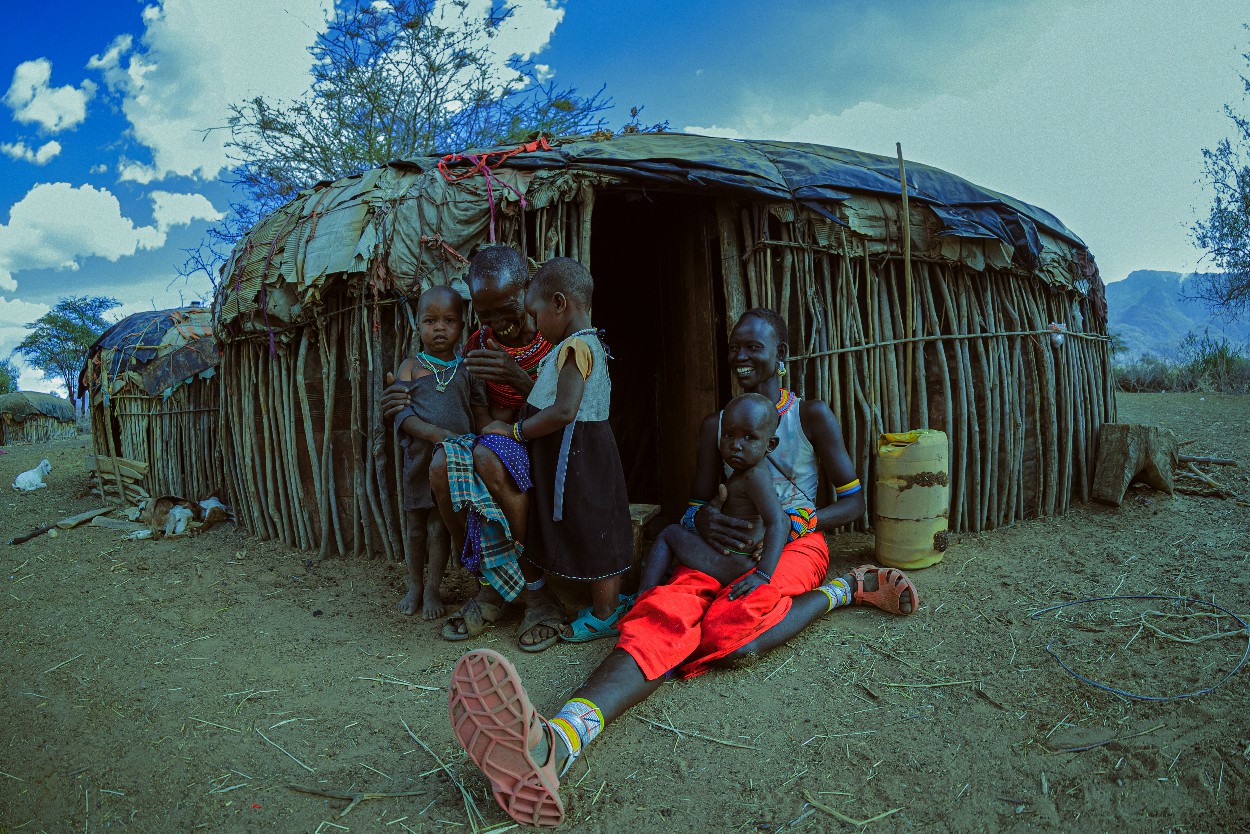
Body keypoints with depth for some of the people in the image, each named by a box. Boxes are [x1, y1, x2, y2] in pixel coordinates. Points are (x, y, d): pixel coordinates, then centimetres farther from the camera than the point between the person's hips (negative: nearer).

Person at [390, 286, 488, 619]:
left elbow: (480, 413, 2)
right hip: (418, 459, 1)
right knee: (416, 526, 13)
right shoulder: (411, 366, -1)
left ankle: (432, 589, 21)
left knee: (439, 527, 5)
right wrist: (435, 433, -25)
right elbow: (402, 414, -10)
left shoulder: (467, 369, 3)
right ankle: (415, 586, 31)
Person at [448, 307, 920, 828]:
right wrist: (703, 519, -14)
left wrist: (797, 523, -12)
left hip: (795, 542, -3)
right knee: (665, 611, -34)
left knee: (732, 635, -39)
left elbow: (854, 500, 8)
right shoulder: (714, 426, 17)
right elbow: (698, 504, 13)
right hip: (730, 545, 3)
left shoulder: (812, 417, 7)